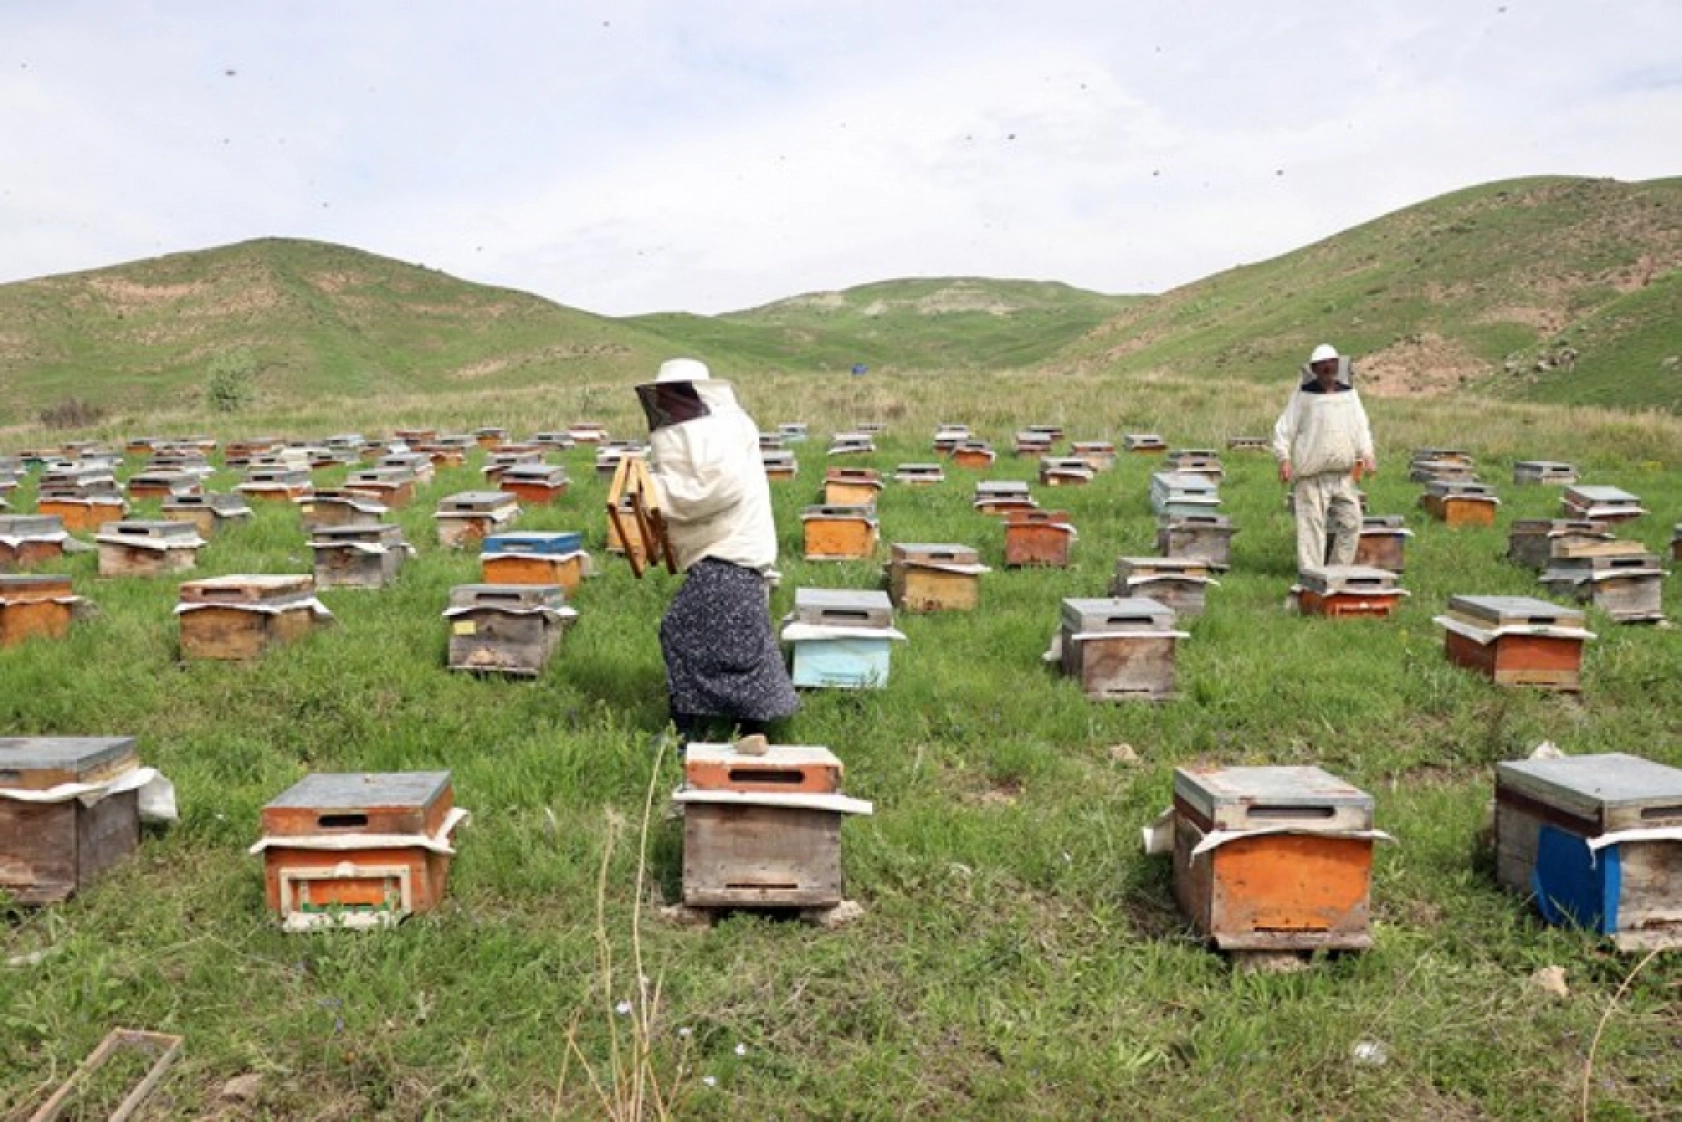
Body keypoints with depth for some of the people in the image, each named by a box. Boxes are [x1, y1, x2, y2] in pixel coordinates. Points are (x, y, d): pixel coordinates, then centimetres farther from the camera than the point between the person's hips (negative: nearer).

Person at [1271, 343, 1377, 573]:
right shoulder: (1304, 395, -2)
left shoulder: (1349, 393, 11)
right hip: (1311, 476, -5)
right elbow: (1284, 428, -2)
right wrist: (1284, 459, -12)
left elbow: (1361, 427, 15)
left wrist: (1367, 454, 2)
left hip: (1343, 474, 5)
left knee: (1351, 522, 5)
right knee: (1312, 525, -4)